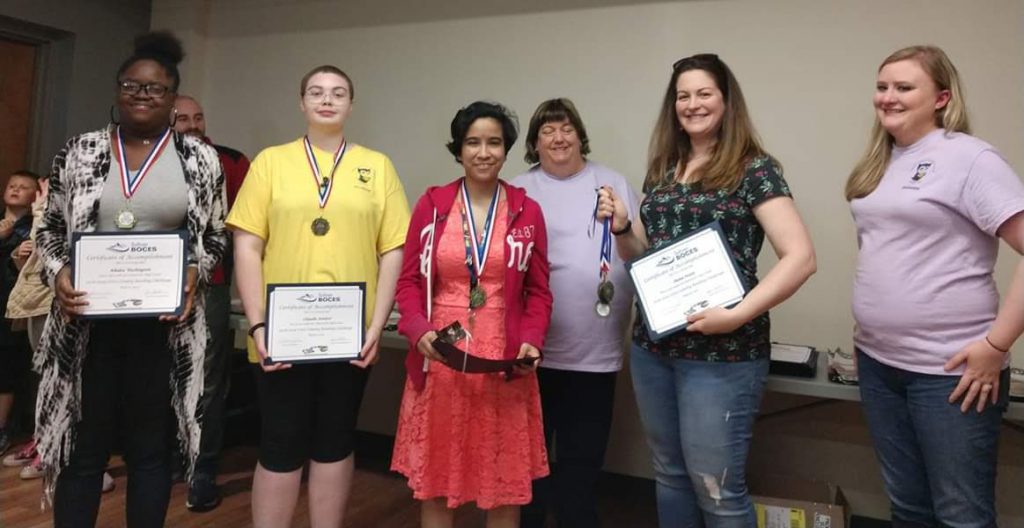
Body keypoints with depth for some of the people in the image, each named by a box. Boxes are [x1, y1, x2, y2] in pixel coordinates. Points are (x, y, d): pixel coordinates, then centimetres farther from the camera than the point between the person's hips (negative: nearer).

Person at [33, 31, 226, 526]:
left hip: (164, 323, -1)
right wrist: (58, 273, -8)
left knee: (150, 447, 11)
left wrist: (194, 273, -12)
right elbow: (49, 230, 11)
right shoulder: (79, 151, 6)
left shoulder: (200, 159, 2)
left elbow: (215, 237, 7)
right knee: (83, 446, 11)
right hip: (86, 320, 1)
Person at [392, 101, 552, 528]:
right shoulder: (431, 205, 2)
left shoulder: (527, 211, 3)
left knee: (505, 480, 10)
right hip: (440, 358, 0)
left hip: (505, 362, 0)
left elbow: (539, 291, 6)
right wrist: (419, 331, -14)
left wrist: (532, 342, -10)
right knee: (434, 475, 11)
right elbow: (409, 281, 3)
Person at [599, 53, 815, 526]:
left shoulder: (753, 169, -7)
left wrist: (737, 315, -22)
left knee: (716, 490, 3)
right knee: (669, 475, 18)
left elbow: (800, 258, -14)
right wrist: (621, 228, -2)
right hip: (651, 346, 6)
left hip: (721, 352, -6)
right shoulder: (662, 171, 11)